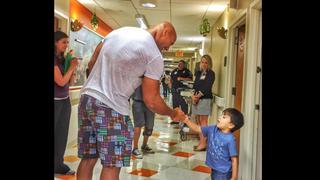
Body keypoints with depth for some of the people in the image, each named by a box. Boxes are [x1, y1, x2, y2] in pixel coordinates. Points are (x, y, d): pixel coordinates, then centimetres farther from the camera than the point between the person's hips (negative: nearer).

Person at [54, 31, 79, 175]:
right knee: (57, 134, -3)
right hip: (56, 101, -7)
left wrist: (73, 67, 1)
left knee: (62, 133, 8)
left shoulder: (63, 58, 9)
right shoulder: (55, 60, -12)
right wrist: (72, 67, -9)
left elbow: (70, 81, 14)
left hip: (65, 100, 7)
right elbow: (61, 82, -17)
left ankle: (58, 164, 16)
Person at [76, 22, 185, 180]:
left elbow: (91, 64, 18)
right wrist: (173, 113, 9)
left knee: (88, 159, 14)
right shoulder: (155, 56, -8)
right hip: (111, 107, -8)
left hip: (86, 97, 8)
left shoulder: (120, 31, 13)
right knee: (112, 165, 3)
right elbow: (151, 101, -9)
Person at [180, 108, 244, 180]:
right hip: (214, 170, 7)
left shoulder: (230, 139, -23)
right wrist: (186, 121, -8)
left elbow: (234, 160, -19)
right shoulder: (213, 129, -4)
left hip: (223, 173, -7)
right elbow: (198, 129, 6)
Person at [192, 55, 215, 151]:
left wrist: (198, 96, -12)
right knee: (198, 121, 6)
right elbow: (195, 85, 13)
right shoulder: (198, 73, 18)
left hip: (205, 99, -6)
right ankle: (201, 142, 13)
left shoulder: (211, 73, 0)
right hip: (196, 99, 6)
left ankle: (203, 143, -6)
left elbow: (207, 87, -10)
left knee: (203, 121, -8)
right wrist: (193, 96, -4)